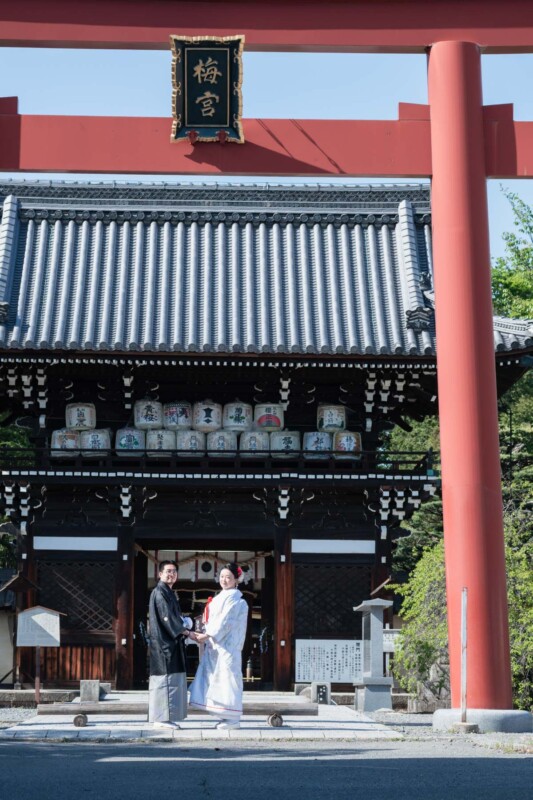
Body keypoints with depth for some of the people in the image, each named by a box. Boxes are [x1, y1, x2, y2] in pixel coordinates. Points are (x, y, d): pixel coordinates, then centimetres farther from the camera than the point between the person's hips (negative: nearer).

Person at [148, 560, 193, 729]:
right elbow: (166, 617, -17)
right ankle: (161, 718, -7)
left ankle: (163, 718, 13)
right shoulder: (159, 592, -10)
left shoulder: (169, 593, 19)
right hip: (164, 642, -10)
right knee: (165, 679, -9)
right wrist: (184, 631, -13)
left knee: (172, 681, 10)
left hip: (171, 642, 10)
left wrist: (184, 623, 4)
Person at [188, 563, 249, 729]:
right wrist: (203, 635, 5)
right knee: (217, 679, 7)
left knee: (227, 679, -6)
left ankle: (233, 719, -2)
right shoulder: (221, 597, 18)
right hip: (215, 646, 9)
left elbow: (226, 621, -16)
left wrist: (207, 635, -14)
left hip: (227, 646, -9)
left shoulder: (234, 598, -8)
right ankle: (226, 716, 12)